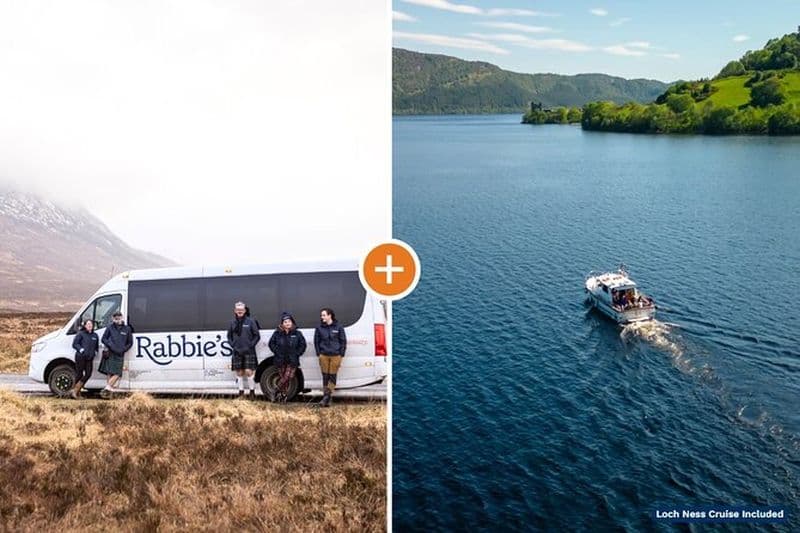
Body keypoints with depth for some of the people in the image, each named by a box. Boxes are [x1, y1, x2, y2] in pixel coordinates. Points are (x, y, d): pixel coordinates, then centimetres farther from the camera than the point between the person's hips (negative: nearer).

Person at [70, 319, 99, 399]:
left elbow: (97, 346, 26)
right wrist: (81, 349, -18)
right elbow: (74, 344, -5)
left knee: (88, 374, -3)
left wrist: (95, 351, 9)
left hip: (89, 358, 6)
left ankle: (75, 390, 7)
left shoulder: (95, 335, 15)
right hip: (80, 357, -6)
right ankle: (75, 391, 11)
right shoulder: (80, 334, 0)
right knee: (79, 374, -2)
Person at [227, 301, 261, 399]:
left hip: (249, 352, -3)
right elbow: (229, 336, 16)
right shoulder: (233, 322, 6)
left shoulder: (250, 321, -3)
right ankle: (241, 391, 19)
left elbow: (257, 336, 0)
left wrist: (251, 345, -8)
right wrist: (233, 345, 3)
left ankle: (252, 391, 8)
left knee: (249, 372, -7)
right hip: (237, 352, 3)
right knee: (239, 373, 8)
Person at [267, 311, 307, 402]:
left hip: (292, 361, -1)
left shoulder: (297, 333, 1)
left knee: (287, 377, -10)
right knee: (282, 377, 1)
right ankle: (283, 395, 10)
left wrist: (297, 353, -2)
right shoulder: (277, 333, 2)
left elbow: (302, 345, 7)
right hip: (280, 361, 1)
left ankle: (275, 391, 5)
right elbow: (271, 343, 10)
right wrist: (277, 352, -1)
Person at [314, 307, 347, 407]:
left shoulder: (338, 327, 1)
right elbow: (316, 341, 11)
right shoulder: (319, 328, 6)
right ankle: (326, 398, 6)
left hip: (335, 355, -1)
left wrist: (341, 355, -1)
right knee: (325, 376, 2)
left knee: (332, 376, -1)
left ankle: (327, 397, 2)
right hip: (324, 355, 1)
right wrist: (318, 353, 1)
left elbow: (343, 341, 5)